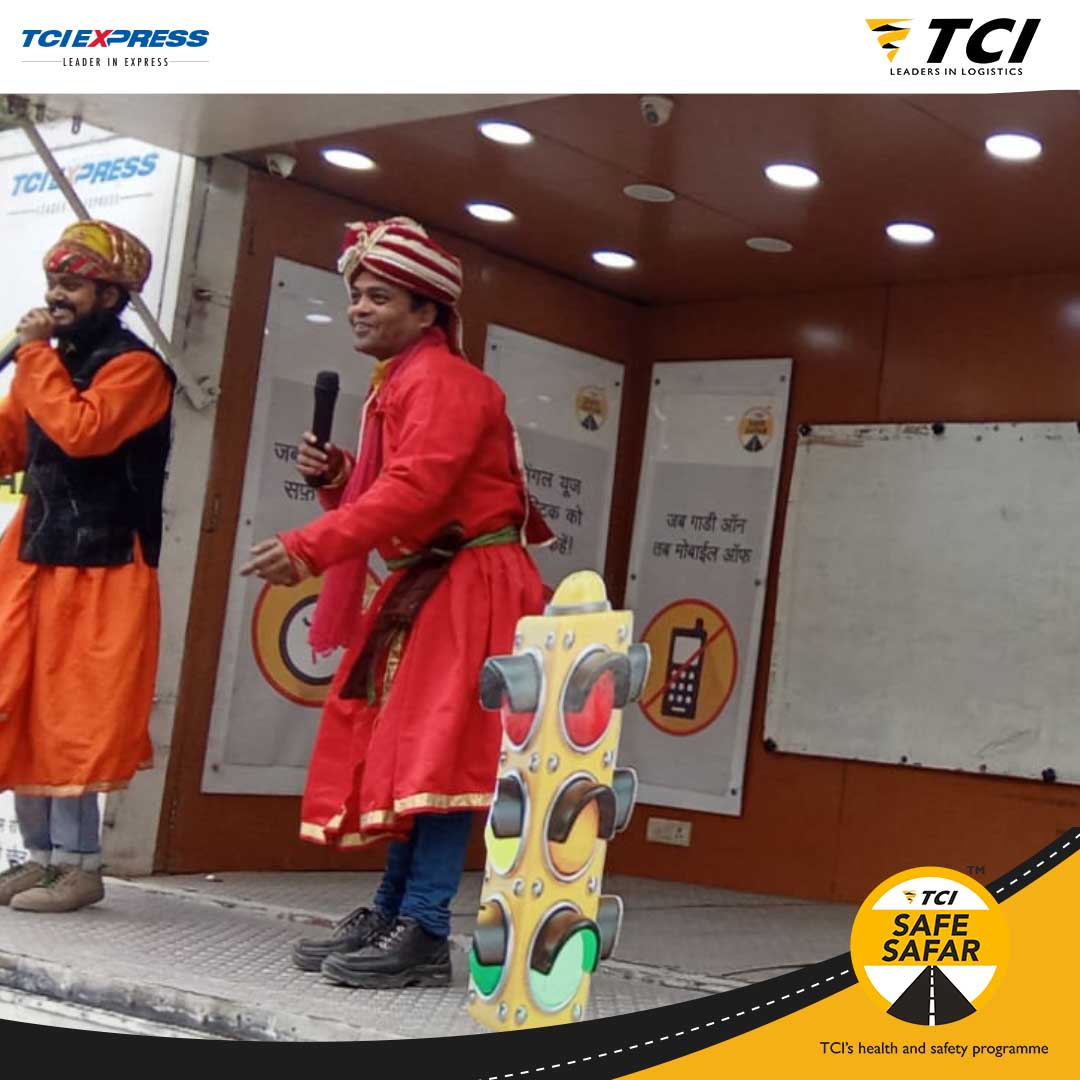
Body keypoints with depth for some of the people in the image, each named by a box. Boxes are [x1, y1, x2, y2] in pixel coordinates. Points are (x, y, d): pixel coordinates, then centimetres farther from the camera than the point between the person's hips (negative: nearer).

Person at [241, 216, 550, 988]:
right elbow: (382, 496, 20)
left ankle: (427, 934, -16)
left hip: (471, 585, -10)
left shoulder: (443, 382, -12)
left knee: (435, 747, -15)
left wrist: (309, 548, -30)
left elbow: (415, 491, -25)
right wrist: (335, 479, 0)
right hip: (426, 586, 10)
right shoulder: (398, 388, 19)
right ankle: (391, 914, 16)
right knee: (402, 747, 10)